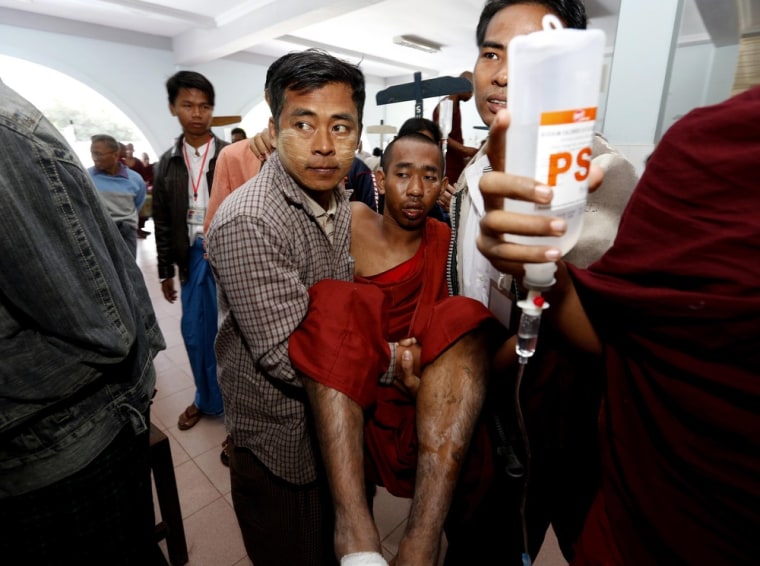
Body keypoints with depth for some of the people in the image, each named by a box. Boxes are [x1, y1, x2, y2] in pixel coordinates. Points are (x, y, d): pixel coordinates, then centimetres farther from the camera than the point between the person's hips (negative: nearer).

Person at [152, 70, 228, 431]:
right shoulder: (168, 163, 8)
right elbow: (163, 223, 12)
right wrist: (166, 271, 12)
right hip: (193, 257, 4)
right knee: (195, 333, 12)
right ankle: (207, 398, 34)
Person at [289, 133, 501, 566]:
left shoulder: (446, 239, 5)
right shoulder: (351, 223, -1)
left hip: (421, 393, 2)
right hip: (343, 388, -1)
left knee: (463, 320, -24)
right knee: (337, 307, -26)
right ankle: (356, 531, -36)